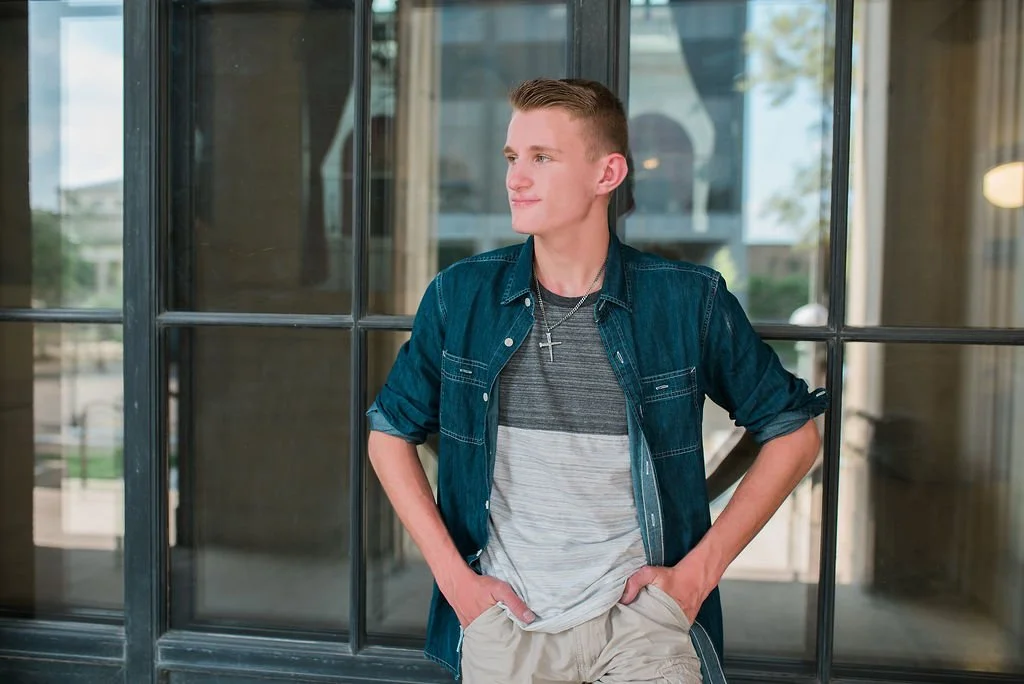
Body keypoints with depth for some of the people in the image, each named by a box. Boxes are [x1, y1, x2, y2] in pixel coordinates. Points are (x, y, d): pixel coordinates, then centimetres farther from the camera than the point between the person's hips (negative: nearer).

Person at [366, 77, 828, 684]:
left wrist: (701, 568, -2)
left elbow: (795, 431, 3)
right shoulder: (460, 296, -2)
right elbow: (390, 432, 8)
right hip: (502, 615, 2)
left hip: (638, 610, -1)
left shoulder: (689, 301, -7)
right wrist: (452, 574, 0)